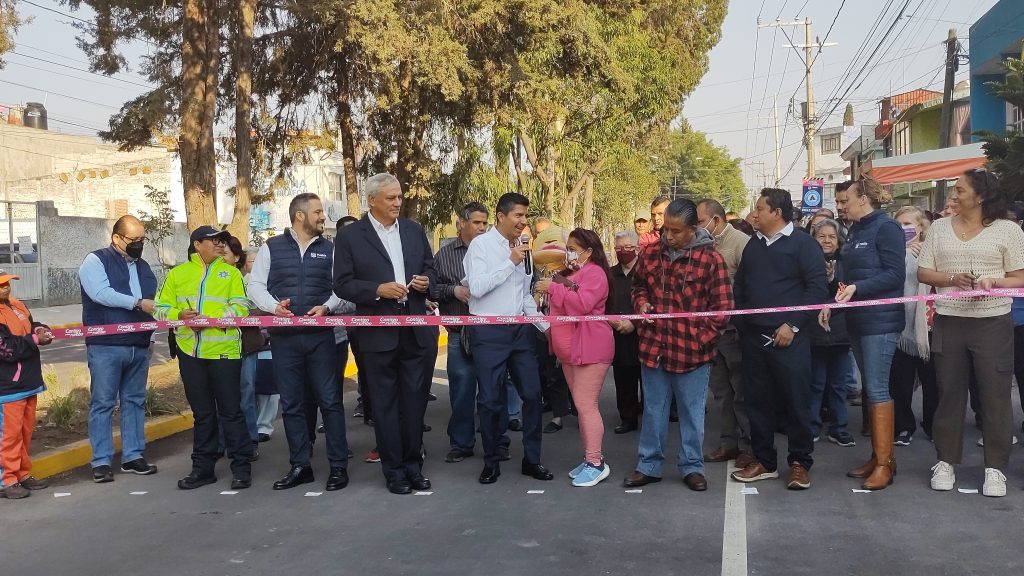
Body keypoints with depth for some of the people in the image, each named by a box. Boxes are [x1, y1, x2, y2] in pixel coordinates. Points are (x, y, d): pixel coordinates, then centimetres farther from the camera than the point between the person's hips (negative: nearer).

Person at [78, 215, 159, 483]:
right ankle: (101, 461, 5)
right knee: (103, 403, -1)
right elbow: (101, 293, -19)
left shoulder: (143, 266, 17)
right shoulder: (96, 261, -2)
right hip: (106, 347, -6)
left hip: (139, 347, 6)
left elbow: (154, 302, 16)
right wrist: (139, 303, -18)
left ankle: (133, 456, 17)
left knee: (135, 401, 10)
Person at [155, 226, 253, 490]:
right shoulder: (177, 274, 11)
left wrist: (210, 319, -19)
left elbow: (240, 308, -6)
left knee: (230, 411, 0)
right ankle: (203, 468, 22)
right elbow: (161, 308, 8)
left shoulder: (231, 273, 6)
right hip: (190, 352, 3)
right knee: (202, 413, 12)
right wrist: (180, 315, -13)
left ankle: (242, 468, 9)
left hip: (223, 350, -2)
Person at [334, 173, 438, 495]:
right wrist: (378, 289, -19)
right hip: (378, 332, -3)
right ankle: (394, 470, 16)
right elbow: (342, 285, -6)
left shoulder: (414, 230, 10)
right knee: (385, 403, 5)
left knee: (415, 399, 9)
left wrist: (426, 281, -6)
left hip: (415, 329, 3)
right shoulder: (349, 236, -2)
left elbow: (429, 268, 16)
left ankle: (413, 465, 22)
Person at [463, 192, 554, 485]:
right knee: (491, 400, 3)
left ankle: (532, 459, 19)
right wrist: (510, 262, -18)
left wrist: (545, 325, 10)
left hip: (521, 329, 6)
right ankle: (491, 462, 19)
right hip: (489, 332, -5)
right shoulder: (481, 245, -8)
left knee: (532, 394, 6)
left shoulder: (521, 249, 10)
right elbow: (476, 288, -20)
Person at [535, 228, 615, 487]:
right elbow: (564, 306, 27)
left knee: (586, 405, -11)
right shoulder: (571, 273, 20)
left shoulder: (594, 273, -11)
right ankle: (589, 459, 18)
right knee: (582, 406, 12)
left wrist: (553, 288, -19)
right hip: (569, 349, 10)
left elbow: (582, 304, -25)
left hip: (590, 349, -10)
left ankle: (596, 463, -5)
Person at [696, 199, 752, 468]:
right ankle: (729, 442, 25)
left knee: (742, 390, 1)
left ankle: (749, 445, 13)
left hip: (734, 328, -7)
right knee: (722, 389, 14)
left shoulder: (741, 242, -12)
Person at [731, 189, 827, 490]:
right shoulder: (753, 245, 15)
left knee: (796, 401, 1)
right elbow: (739, 286, 20)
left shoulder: (803, 244, -4)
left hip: (788, 338, -6)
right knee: (758, 400, 9)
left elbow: (817, 288, -11)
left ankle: (800, 463, 13)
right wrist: (741, 323, 8)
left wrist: (792, 325, -15)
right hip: (753, 337, 6)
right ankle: (764, 461, 20)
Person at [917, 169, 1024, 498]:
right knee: (949, 393, 8)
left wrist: (994, 282, -20)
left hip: (993, 322, -2)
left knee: (995, 395, 1)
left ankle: (995, 468, 12)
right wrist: (952, 279, -12)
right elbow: (923, 273, 6)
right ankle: (946, 461, 18)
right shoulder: (939, 227, 9)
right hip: (948, 322, 3)